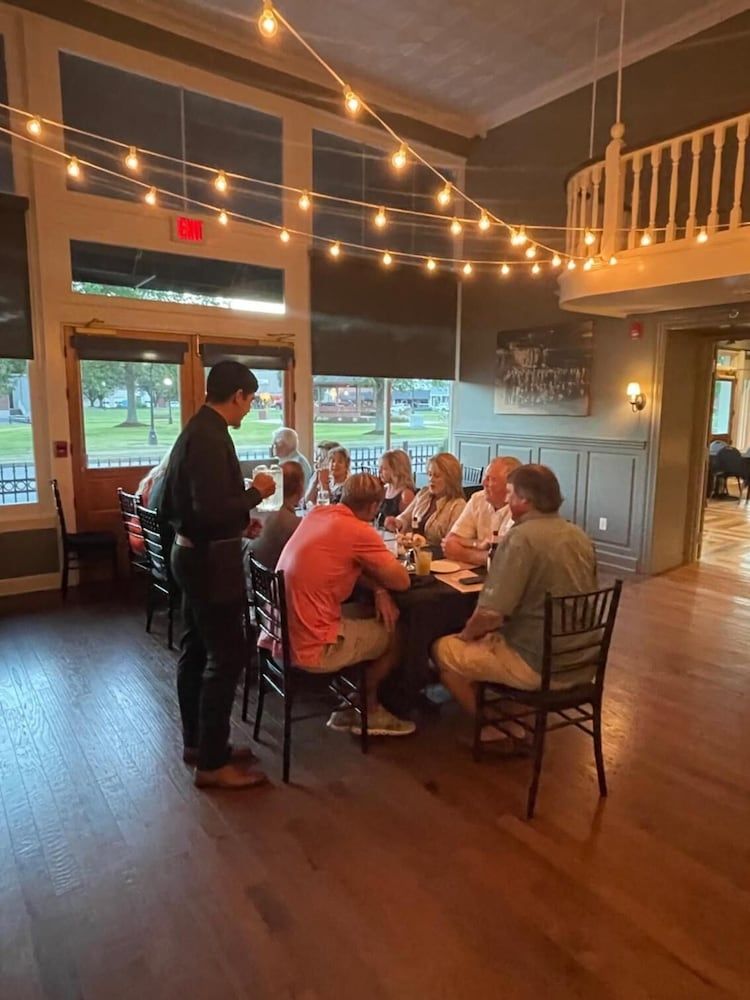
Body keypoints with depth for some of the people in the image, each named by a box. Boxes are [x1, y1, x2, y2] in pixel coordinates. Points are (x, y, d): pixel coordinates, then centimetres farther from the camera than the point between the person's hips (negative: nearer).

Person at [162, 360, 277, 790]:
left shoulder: (193, 431, 11)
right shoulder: (211, 437, -21)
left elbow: (172, 505, 16)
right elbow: (212, 510, -29)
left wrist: (238, 520, 15)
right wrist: (256, 492, -12)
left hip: (191, 554, 11)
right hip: (211, 560, -11)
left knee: (197, 651, 17)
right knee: (225, 658, -1)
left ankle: (197, 742, 31)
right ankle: (213, 763, 10)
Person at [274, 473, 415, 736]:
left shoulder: (317, 514, 5)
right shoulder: (359, 531, -18)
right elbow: (402, 581, -10)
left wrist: (378, 589, 0)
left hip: (282, 632, 8)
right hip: (309, 647, -8)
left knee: (369, 616, 25)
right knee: (393, 634, 13)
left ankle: (352, 706, 31)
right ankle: (365, 710, 33)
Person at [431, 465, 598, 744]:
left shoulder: (521, 538, -20)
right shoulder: (580, 536, 6)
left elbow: (490, 614, -23)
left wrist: (466, 634, 0)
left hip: (540, 665, -8)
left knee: (443, 649, 8)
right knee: (488, 636, 27)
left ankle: (493, 728, 15)